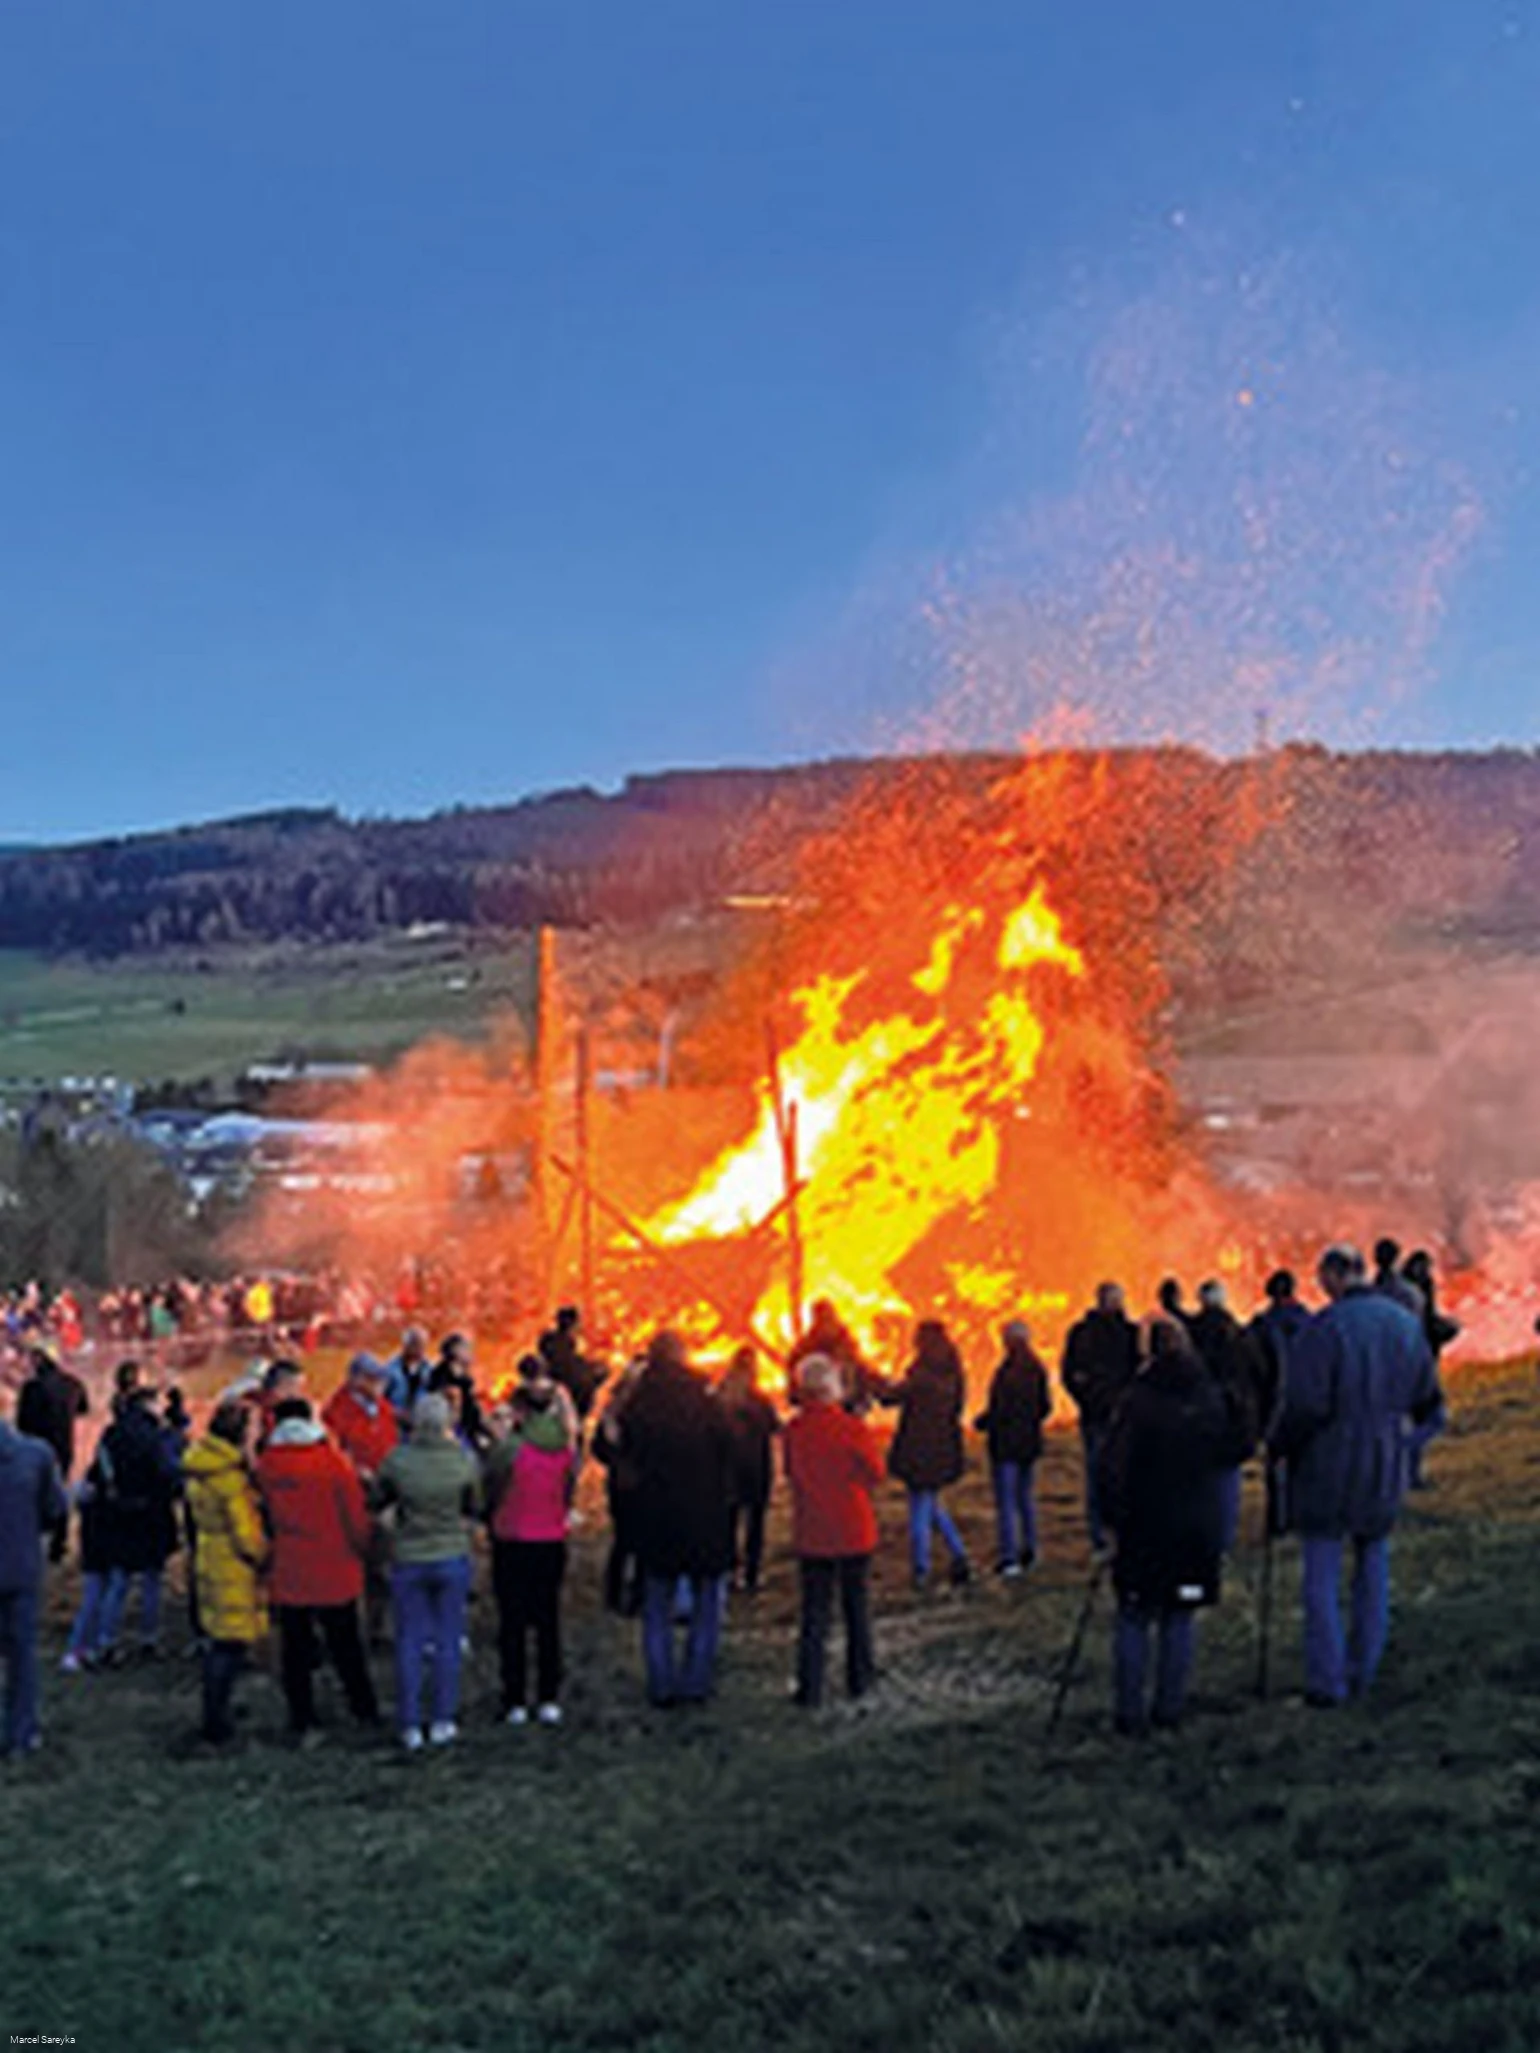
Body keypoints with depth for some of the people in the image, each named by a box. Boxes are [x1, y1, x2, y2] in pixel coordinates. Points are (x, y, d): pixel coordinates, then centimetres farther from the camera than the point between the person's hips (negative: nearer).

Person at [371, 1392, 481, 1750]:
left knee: (409, 1643, 10)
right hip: (452, 1558, 0)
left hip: (408, 1560, 0)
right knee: (448, 1640, 11)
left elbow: (376, 1502, 0)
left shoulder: (397, 1460, -14)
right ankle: (442, 1721, 15)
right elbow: (474, 1508, 1)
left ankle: (410, 1726, 12)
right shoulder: (464, 1461, -12)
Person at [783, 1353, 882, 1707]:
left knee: (814, 1611, 7)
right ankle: (860, 1677, 26)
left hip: (810, 1534, 2)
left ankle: (809, 1689, 4)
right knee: (856, 1605, 16)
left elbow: (790, 1475, 5)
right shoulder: (854, 1429, -17)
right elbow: (876, 1474, -4)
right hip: (854, 1532, -2)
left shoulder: (794, 1430, -8)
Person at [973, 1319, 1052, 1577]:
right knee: (1026, 1496, 21)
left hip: (1005, 1445, -7)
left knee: (1006, 1502, -2)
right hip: (1030, 1442, 7)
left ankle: (1009, 1558, -3)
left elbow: (998, 1410, -21)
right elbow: (1045, 1406, 8)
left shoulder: (1006, 1372, -22)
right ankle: (1029, 1548, 27)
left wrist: (980, 1422, -2)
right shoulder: (1038, 1371, 0)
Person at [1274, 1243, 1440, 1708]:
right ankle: (1361, 1672, 22)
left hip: (1329, 1465, -5)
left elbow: (1305, 1406, -20)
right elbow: (1426, 1399, 11)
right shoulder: (1405, 1322, 1)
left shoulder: (1325, 1327, -19)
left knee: (1321, 1572, 5)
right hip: (1385, 1465, 5)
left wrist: (1283, 1446, -3)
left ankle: (1326, 1682, 6)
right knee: (1373, 1560, 18)